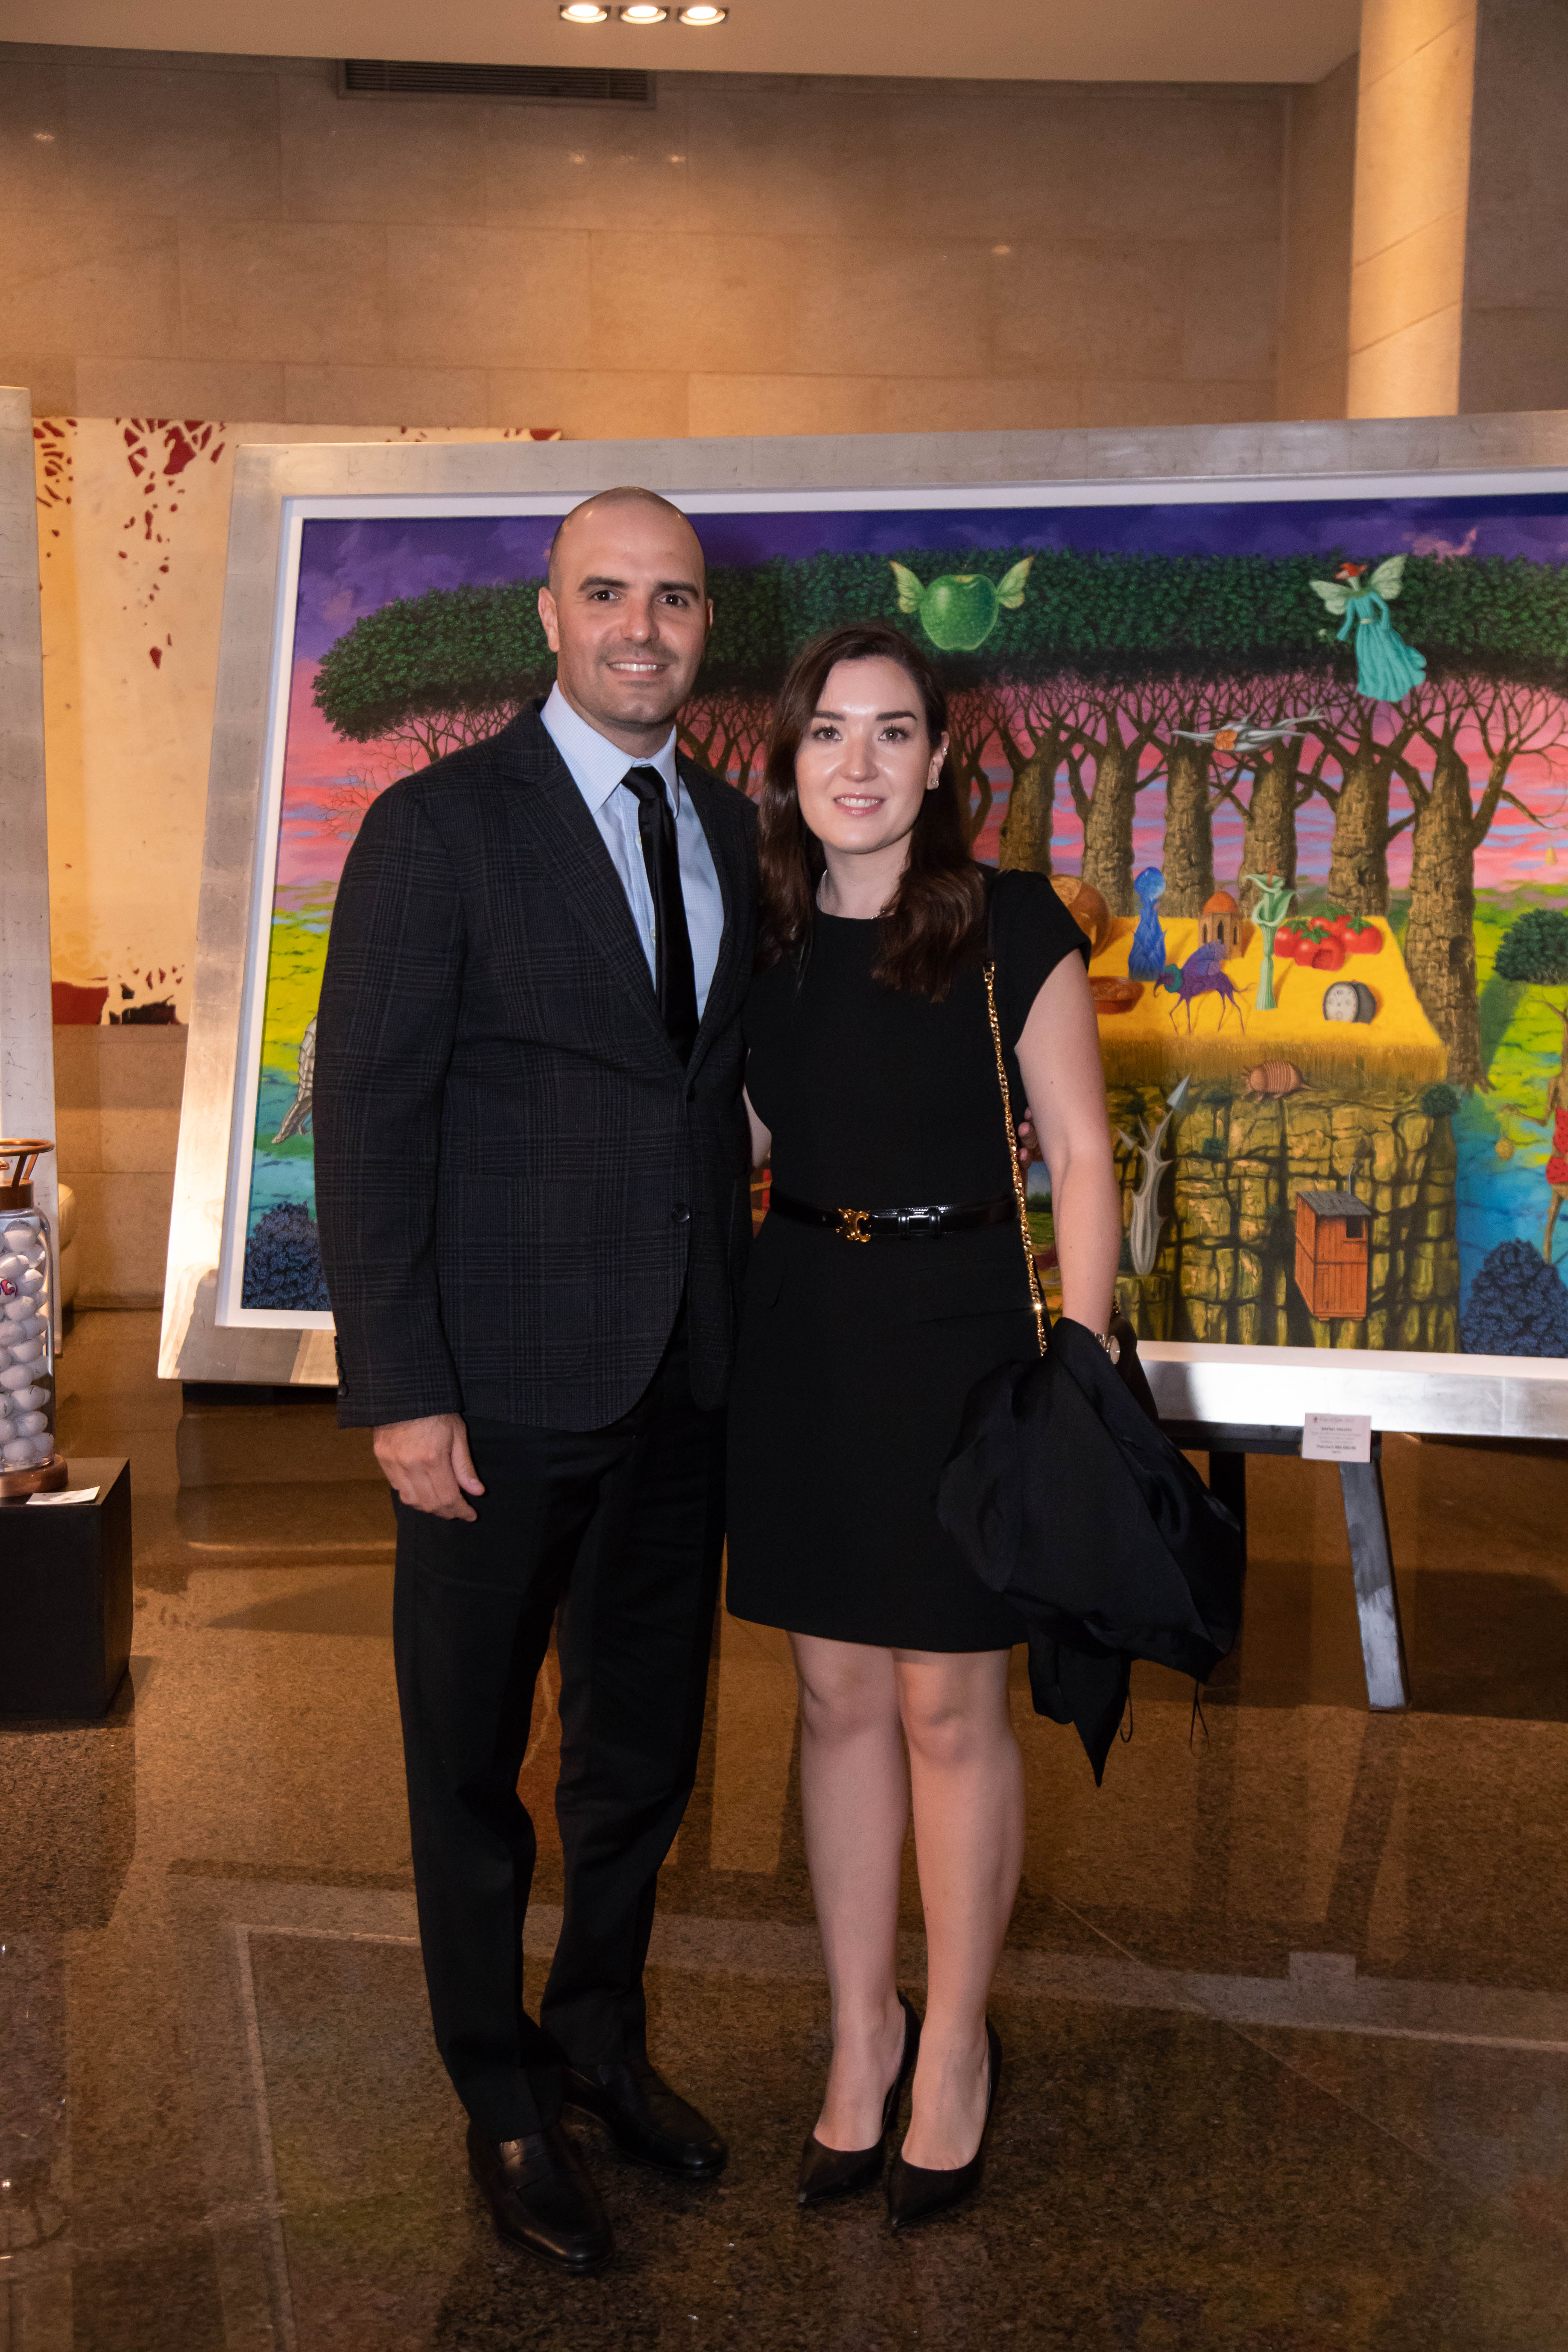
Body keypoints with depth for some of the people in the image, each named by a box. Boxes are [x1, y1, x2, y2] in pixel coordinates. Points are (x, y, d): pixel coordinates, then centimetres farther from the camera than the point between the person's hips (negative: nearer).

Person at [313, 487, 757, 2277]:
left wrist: (735, 1311, 11)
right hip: (503, 1388, -5)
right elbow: (364, 1115, -13)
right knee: (473, 1762, 12)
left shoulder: (724, 824, 9)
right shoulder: (439, 828, -10)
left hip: (681, 1378, 6)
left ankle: (600, 2039, 42)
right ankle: (504, 2105, 32)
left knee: (645, 1743, 19)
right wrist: (397, 1390, -16)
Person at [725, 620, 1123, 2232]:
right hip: (800, 1327, 4)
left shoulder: (1011, 929, -6)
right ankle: (862, 2032, 27)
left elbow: (1080, 1160, -6)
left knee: (949, 1708, 4)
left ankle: (956, 2048, 23)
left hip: (955, 1325, -4)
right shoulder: (761, 937, 6)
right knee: (837, 1694, 11)